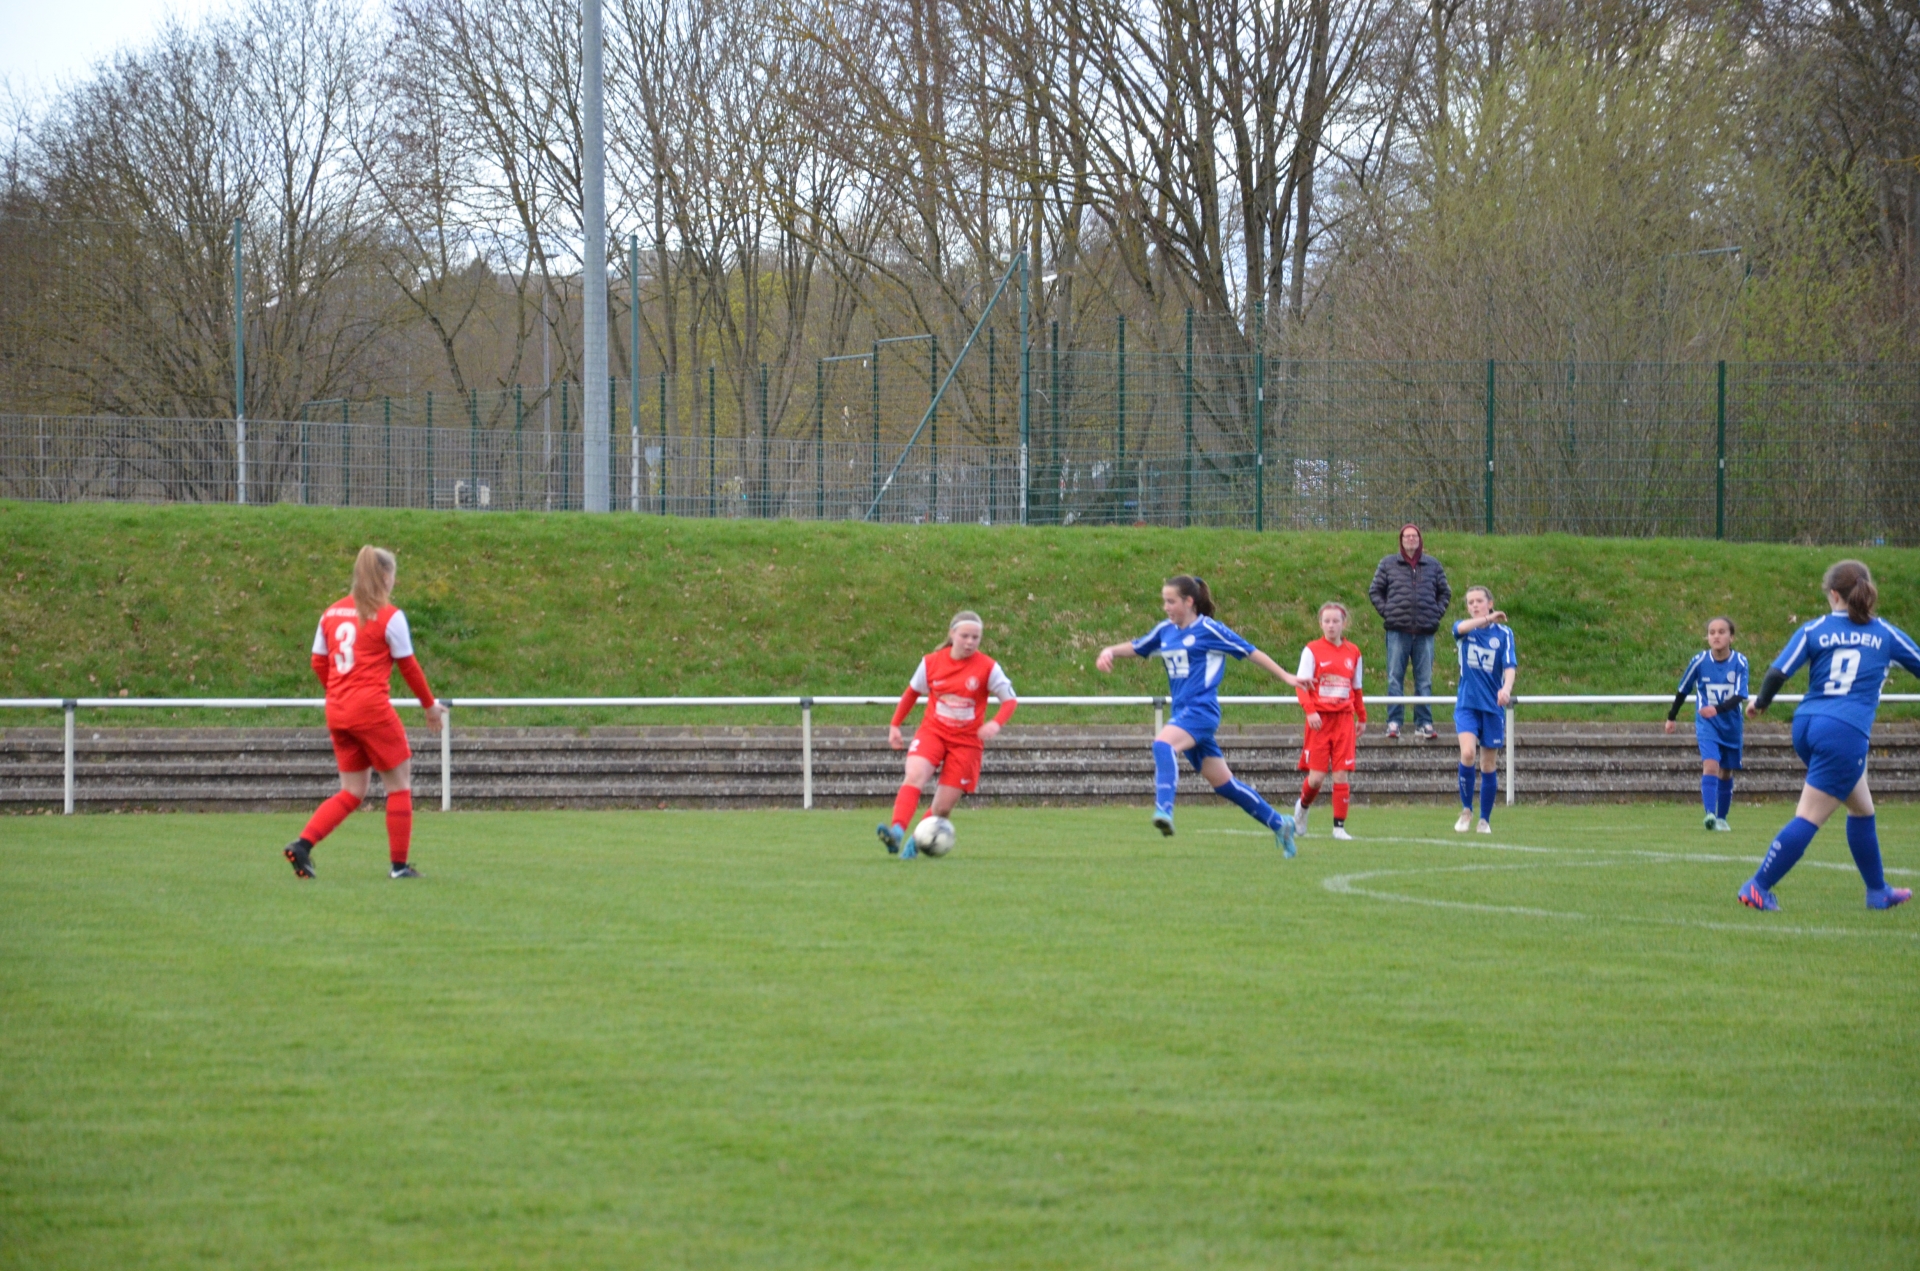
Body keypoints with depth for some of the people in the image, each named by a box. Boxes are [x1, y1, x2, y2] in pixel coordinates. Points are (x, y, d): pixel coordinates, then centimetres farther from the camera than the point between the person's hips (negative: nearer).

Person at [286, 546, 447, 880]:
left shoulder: (331, 613, 10)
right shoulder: (389, 617, -7)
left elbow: (319, 663, 13)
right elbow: (408, 667, -1)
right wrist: (430, 705, 12)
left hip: (337, 712, 6)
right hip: (372, 709, -6)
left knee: (352, 792, 13)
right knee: (399, 784, 8)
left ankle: (302, 844, -4)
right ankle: (398, 864, 8)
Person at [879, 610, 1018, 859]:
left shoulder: (988, 668, -6)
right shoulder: (931, 663, 0)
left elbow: (1010, 699, -2)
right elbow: (912, 693, 15)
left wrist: (996, 723, -21)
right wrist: (895, 725, 14)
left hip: (966, 741, -1)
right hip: (932, 731, 1)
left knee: (943, 806, -3)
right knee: (915, 777, -28)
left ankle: (916, 842, 19)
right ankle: (897, 831, -42)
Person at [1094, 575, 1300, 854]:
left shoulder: (1209, 629, -4)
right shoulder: (1165, 631, 15)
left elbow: (1251, 653, 1)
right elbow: (1135, 648, 25)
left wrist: (1285, 677, 3)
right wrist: (1110, 651, 4)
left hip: (1201, 710, -7)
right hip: (1183, 713, 7)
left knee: (1163, 744, -34)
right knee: (1223, 784, 11)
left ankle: (1164, 809, -50)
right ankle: (1279, 824, 23)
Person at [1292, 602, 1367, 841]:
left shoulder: (1353, 652, 9)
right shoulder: (1312, 651, -1)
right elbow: (1302, 685, -7)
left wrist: (1362, 717, 18)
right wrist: (1310, 711, -21)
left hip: (1344, 720, 2)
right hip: (1319, 720, -2)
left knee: (1342, 774, -5)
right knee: (1316, 777, -5)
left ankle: (1339, 826, 2)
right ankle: (1302, 807, 26)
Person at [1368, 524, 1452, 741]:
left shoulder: (1433, 566, 11)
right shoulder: (1388, 564, 8)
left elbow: (1445, 593, 19)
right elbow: (1375, 591, 12)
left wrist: (1437, 613, 6)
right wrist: (1386, 611, 0)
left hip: (1425, 632, 1)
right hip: (1398, 631, -1)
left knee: (1425, 680, 2)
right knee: (1395, 679, -2)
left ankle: (1424, 723, 6)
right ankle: (1393, 722, 1)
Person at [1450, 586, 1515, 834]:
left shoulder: (1503, 633, 2)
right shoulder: (1463, 630, 3)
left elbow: (1509, 666, -9)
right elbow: (1462, 628, -22)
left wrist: (1506, 688, -30)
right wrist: (1488, 619, -39)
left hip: (1493, 706, 1)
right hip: (1467, 704, -1)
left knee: (1489, 766, 5)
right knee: (1467, 752, -22)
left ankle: (1485, 820, 19)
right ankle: (1466, 810, -5)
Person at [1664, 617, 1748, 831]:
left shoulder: (1739, 662, -12)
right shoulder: (1699, 661, -10)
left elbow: (1739, 696, -19)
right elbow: (1682, 690, 5)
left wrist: (1717, 709, -35)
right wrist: (1671, 717, 13)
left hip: (1731, 725, 1)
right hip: (1707, 725, -1)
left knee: (1726, 772, 11)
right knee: (1711, 765, -21)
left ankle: (1721, 817, 28)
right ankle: (1710, 814, -30)